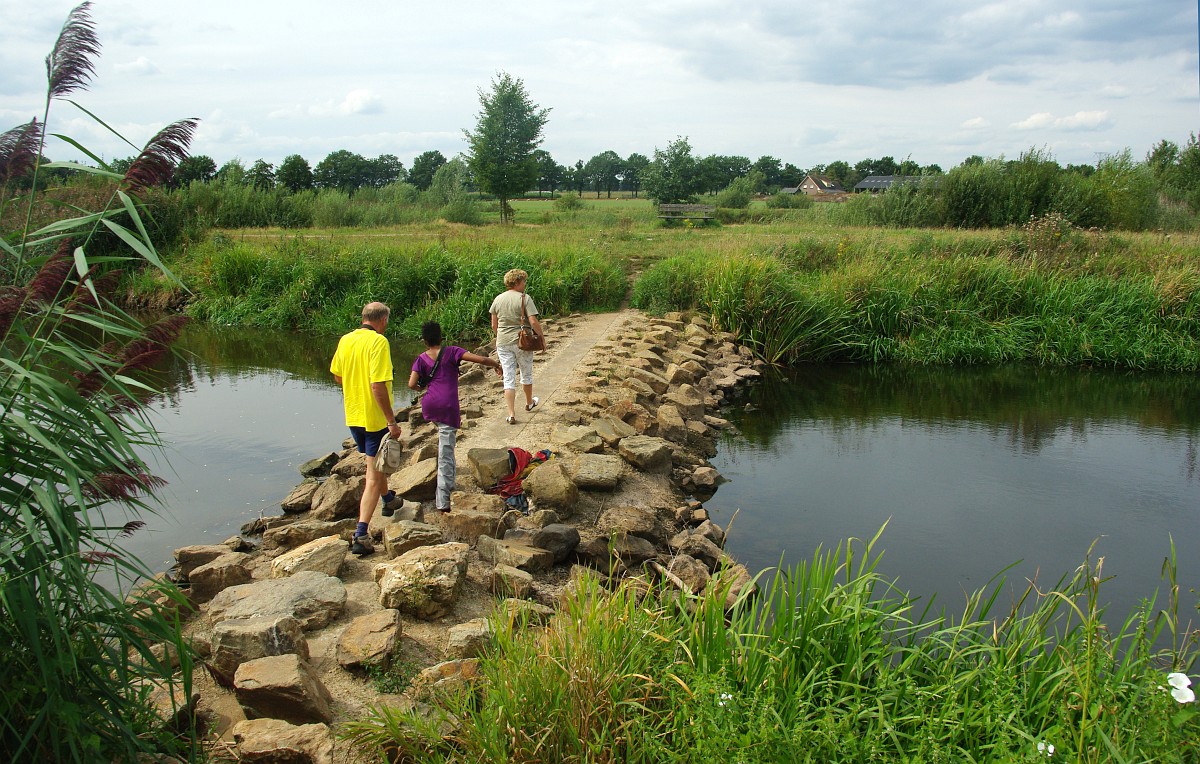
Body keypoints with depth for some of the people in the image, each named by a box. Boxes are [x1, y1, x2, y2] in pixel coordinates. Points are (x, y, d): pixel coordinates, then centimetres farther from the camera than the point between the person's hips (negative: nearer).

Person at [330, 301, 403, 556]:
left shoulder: (345, 340, 4)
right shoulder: (378, 341, -19)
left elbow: (337, 375, 17)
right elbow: (378, 385, -25)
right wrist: (392, 421, -21)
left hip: (353, 416, 8)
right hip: (375, 418, -7)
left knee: (375, 464, 29)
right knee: (374, 476, -3)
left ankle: (388, 499, 53)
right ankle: (360, 535, -9)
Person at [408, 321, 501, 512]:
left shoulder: (421, 359, 10)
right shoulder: (451, 352, 4)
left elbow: (412, 384, -2)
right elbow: (480, 359, -5)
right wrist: (496, 365, 13)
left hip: (429, 406, 3)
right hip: (448, 408, -3)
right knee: (446, 456, -3)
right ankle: (443, 502, -4)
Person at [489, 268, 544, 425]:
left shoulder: (498, 299, 3)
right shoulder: (525, 298, -11)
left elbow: (494, 325, 8)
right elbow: (534, 322, -17)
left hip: (503, 343, 3)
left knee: (508, 378, 5)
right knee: (526, 374, 20)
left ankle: (511, 414, 1)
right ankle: (529, 403, 41)